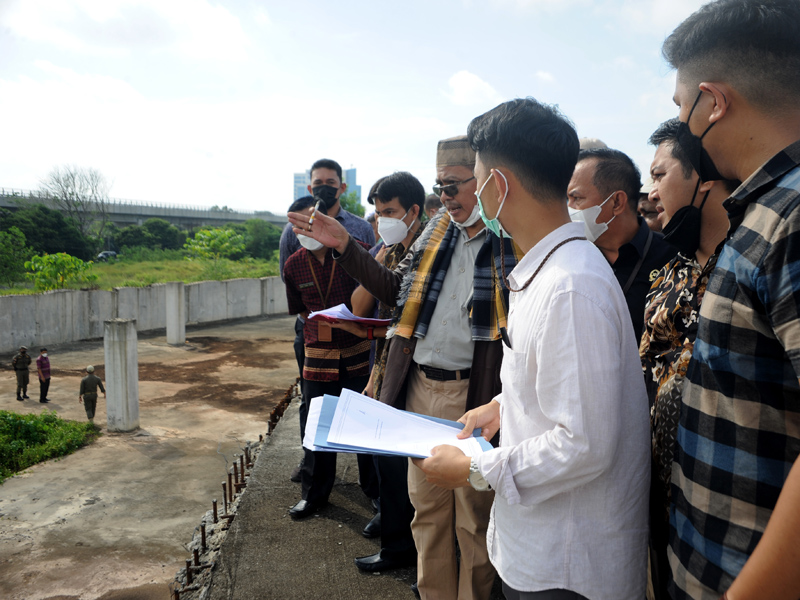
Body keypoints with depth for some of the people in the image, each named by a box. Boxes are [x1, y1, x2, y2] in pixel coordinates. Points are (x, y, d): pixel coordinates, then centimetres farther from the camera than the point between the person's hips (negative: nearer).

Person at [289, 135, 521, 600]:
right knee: (427, 510, 18)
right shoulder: (437, 230, 11)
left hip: (477, 394, -6)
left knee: (476, 518, 9)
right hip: (421, 388, 6)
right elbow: (394, 289, 18)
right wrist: (345, 247, 12)